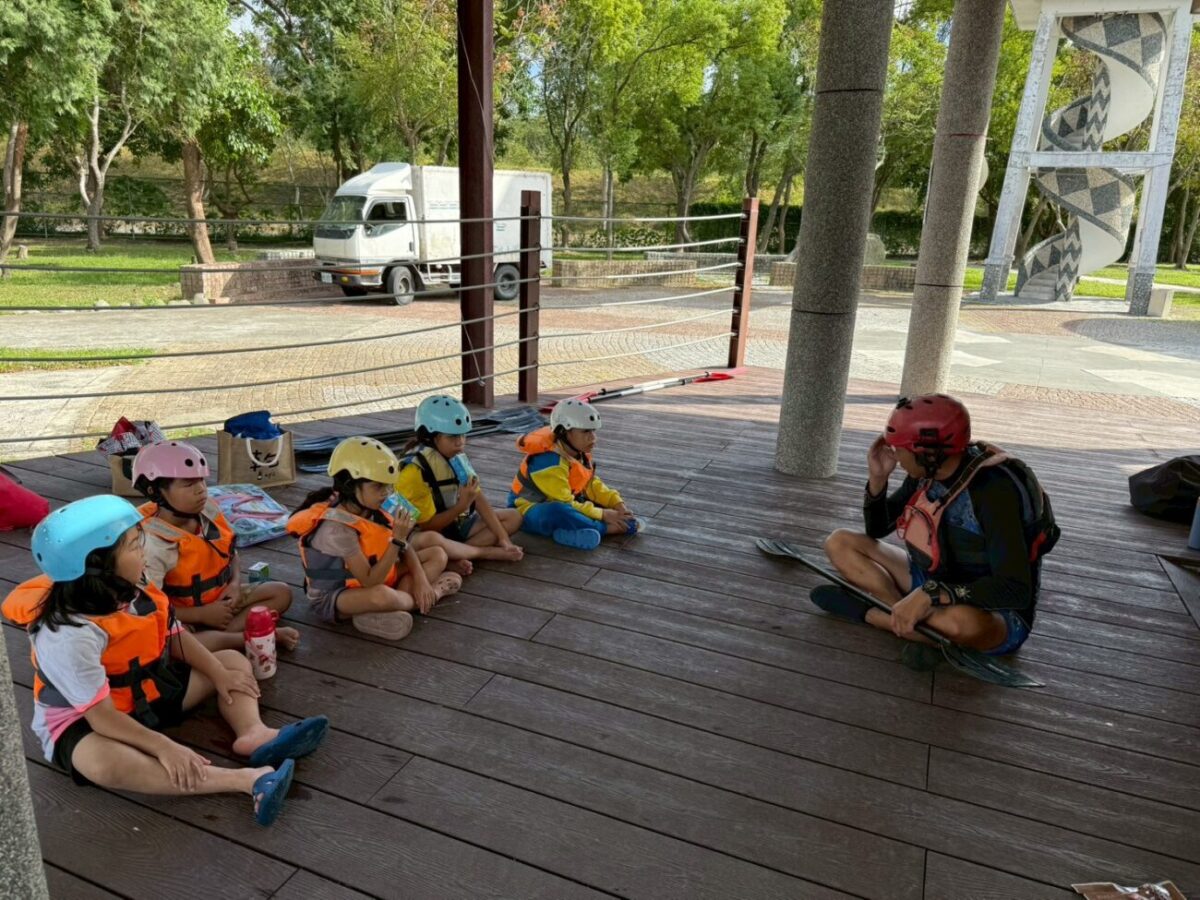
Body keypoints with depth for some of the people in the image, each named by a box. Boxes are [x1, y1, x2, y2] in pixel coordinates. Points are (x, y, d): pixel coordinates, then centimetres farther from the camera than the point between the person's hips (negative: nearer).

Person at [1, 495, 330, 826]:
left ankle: (253, 734, -26)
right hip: (82, 721, -8)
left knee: (233, 661, 4)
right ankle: (246, 779, -51)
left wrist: (219, 673, -3)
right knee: (102, 762, -43)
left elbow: (175, 637, 6)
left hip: (149, 691, 8)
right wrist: (164, 747, -36)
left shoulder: (134, 591, -8)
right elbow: (102, 716, -32)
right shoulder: (70, 634, -31)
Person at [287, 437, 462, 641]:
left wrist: (420, 579, -14)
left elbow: (405, 548, 2)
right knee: (382, 596, -44)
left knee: (438, 555, 4)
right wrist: (398, 539, -36)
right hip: (333, 598, -8)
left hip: (373, 576, 9)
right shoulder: (338, 528, -30)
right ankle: (432, 593, -11)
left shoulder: (372, 509, -6)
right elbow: (370, 582, -32)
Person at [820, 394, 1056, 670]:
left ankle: (867, 613, -17)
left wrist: (931, 595, -40)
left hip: (994, 616, -7)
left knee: (963, 620, -44)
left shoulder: (993, 492, -28)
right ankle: (920, 626, -16)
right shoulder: (926, 474, -6)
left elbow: (1016, 591, -33)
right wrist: (878, 478, -10)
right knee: (839, 543, -2)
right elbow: (877, 529, 8)